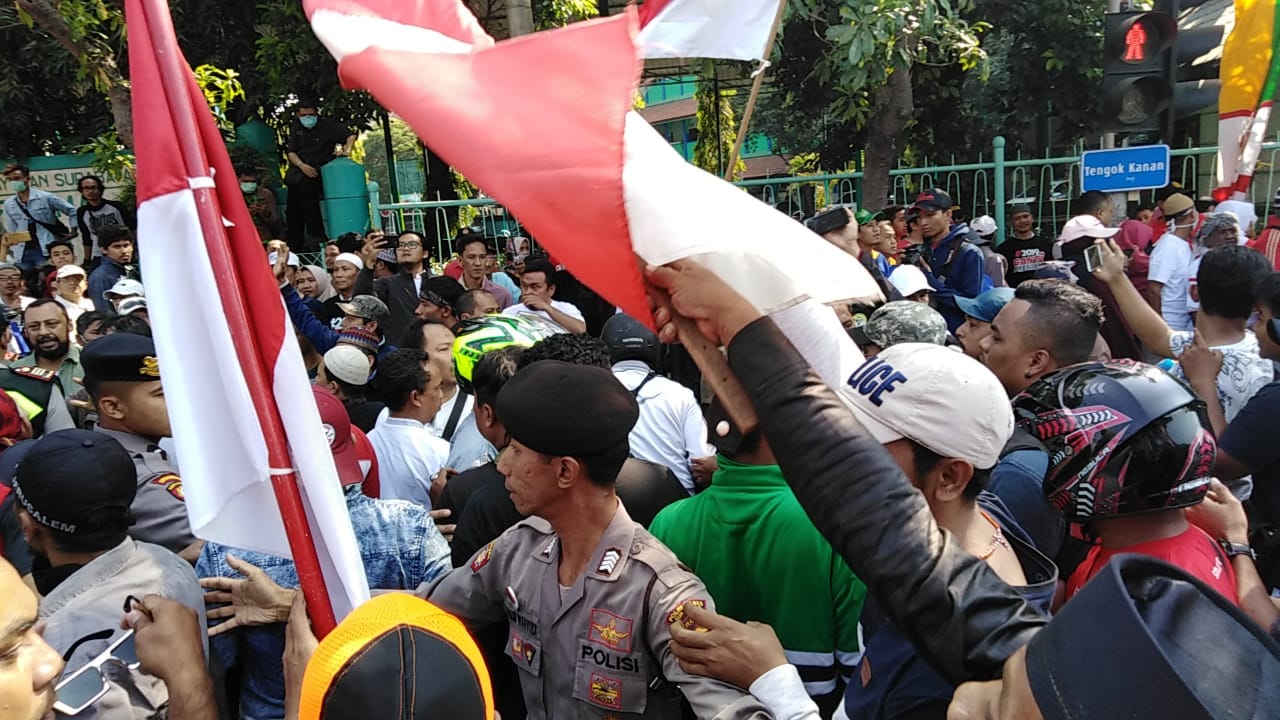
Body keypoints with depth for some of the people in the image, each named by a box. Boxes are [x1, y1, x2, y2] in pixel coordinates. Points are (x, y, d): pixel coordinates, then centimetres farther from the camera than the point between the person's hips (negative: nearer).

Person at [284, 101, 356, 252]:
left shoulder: (327, 125, 4)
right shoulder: (295, 128, 16)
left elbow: (351, 135, 3)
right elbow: (291, 152, 7)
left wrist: (346, 150, -15)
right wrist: (301, 165, -12)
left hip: (320, 171, -5)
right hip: (299, 168, 5)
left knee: (304, 184, -33)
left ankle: (316, 236, -29)